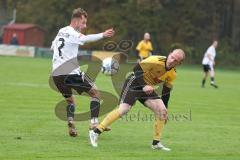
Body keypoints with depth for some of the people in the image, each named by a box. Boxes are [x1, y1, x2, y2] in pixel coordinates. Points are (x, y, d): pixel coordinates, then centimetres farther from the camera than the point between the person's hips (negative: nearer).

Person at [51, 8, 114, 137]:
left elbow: (52, 47, 33)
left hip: (56, 74, 8)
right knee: (95, 93, 6)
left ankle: (71, 126, 5)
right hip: (71, 73, -8)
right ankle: (94, 123, -5)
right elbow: (85, 39, -32)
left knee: (69, 100, 25)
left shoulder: (61, 31, 17)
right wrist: (103, 35, -43)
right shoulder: (71, 33, -9)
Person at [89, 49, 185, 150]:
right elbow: (137, 69, -25)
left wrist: (164, 111, 11)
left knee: (162, 111, -7)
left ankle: (156, 143, 3)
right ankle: (95, 132, -16)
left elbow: (166, 92, 11)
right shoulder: (156, 61, -22)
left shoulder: (172, 74, 0)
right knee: (123, 109, -22)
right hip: (134, 83, -7)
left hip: (148, 88, 7)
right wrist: (144, 86, -36)